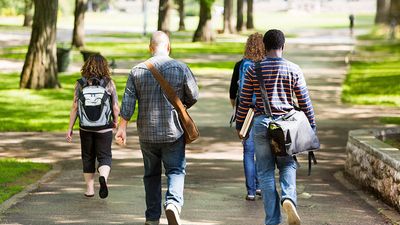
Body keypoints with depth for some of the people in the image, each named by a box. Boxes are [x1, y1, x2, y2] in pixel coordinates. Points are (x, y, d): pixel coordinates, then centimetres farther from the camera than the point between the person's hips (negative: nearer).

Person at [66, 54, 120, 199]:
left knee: (88, 157, 16)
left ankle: (89, 189, 19)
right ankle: (103, 177, -23)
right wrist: (115, 121, 15)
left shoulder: (80, 84, -4)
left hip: (85, 128, 1)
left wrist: (70, 128, 2)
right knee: (104, 157, 6)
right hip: (104, 128, -1)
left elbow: (74, 107, -5)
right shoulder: (109, 83, -5)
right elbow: (116, 108, -4)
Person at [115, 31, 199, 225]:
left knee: (151, 174, 14)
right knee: (176, 171, 3)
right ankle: (173, 202, -24)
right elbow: (193, 96, 2)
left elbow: (128, 102, -3)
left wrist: (122, 128, 2)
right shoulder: (181, 69, -6)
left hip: (147, 133, 2)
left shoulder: (137, 71, -1)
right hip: (173, 131, -2)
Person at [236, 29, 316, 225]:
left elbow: (244, 101, 2)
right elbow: (304, 101, 1)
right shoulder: (293, 69, -1)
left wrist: (239, 125, 14)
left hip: (261, 123, 0)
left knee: (266, 172, 6)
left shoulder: (253, 69, -1)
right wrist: (312, 126, 10)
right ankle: (288, 198, -14)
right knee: (288, 165, 16)